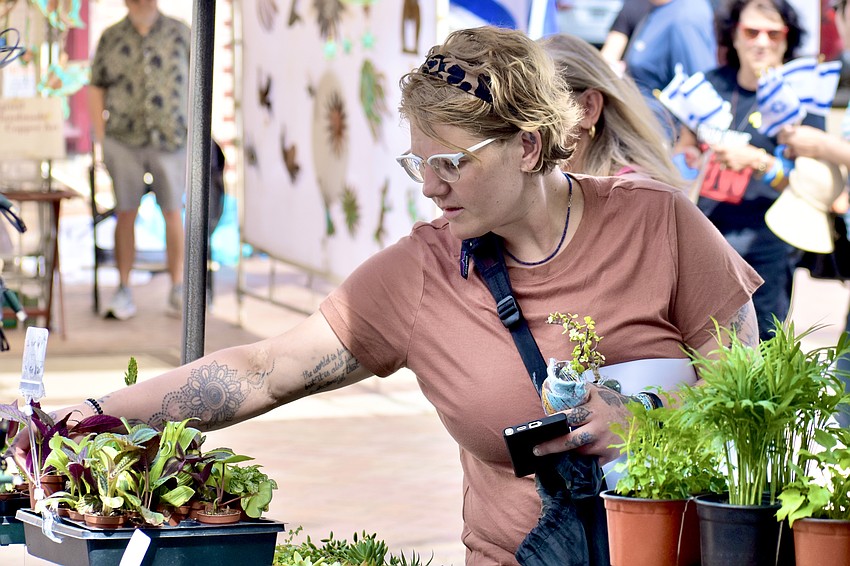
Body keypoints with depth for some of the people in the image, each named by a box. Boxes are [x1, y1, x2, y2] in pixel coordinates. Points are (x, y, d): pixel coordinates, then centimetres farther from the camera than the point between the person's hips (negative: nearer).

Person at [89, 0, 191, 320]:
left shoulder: (180, 33, 4)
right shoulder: (111, 38, 5)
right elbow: (96, 89, 8)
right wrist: (101, 139, 2)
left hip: (171, 140, 0)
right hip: (124, 140, 0)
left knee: (173, 213, 1)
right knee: (125, 213, 2)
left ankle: (178, 291, 9)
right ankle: (123, 293, 7)